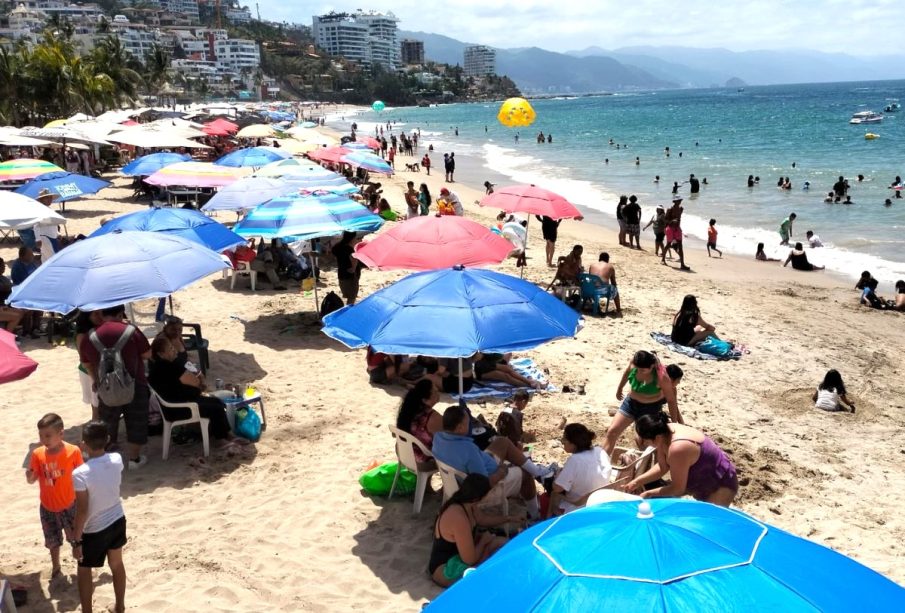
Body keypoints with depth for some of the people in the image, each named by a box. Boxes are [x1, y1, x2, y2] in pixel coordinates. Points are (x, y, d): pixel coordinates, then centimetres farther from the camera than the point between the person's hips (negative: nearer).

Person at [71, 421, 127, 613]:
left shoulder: (80, 474, -29)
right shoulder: (117, 459, -13)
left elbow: (82, 511, -23)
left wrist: (76, 540, -12)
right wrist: (90, 452, 6)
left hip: (94, 530, -5)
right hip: (117, 520, 5)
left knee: (84, 570, 19)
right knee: (116, 564, 25)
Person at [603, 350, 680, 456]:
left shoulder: (661, 377, -32)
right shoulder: (634, 361, -22)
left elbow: (671, 400, -20)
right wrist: (619, 388, 18)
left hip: (651, 408, -4)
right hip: (631, 402, 4)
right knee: (612, 431, -1)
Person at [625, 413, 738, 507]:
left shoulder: (678, 449, -37)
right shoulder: (665, 432, -12)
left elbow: (678, 489, -25)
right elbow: (662, 467, 1)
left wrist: (649, 494, -15)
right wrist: (638, 481, -6)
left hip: (721, 486, -9)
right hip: (701, 480, 9)